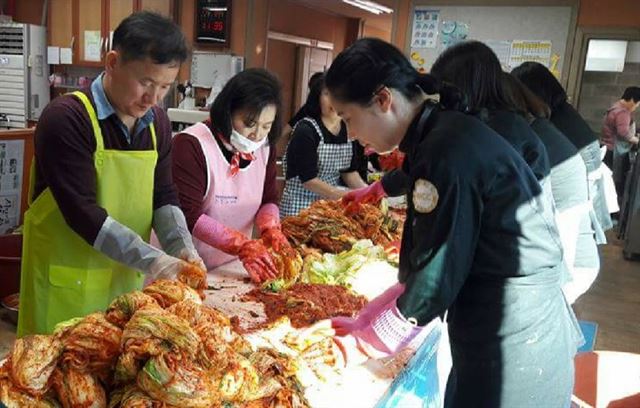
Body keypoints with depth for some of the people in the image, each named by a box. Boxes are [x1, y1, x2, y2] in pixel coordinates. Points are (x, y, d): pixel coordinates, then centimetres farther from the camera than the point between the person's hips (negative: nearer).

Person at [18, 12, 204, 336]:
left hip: (128, 277, 6)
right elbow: (82, 213, -22)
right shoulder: (66, 119, -17)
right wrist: (152, 261, -26)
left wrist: (182, 248, -11)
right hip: (68, 283, -5)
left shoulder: (157, 122, 3)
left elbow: (162, 197, 5)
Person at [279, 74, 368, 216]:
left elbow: (350, 170, 8)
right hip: (300, 205, -5)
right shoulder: (305, 130, -16)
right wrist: (347, 196, -24)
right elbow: (308, 179, -19)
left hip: (332, 205, 5)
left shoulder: (349, 130, 1)